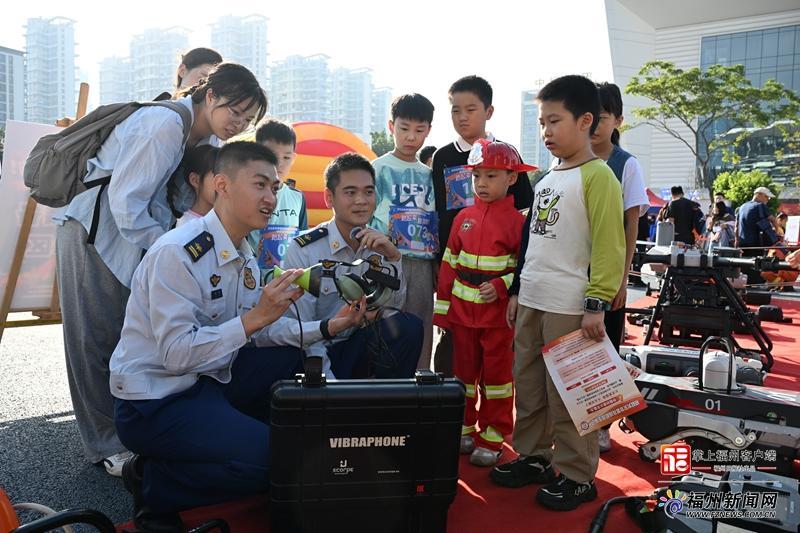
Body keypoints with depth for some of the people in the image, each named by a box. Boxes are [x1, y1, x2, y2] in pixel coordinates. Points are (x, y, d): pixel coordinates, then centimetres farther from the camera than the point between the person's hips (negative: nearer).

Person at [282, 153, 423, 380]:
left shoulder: (378, 245, 2)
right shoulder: (303, 250, -14)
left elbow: (393, 305, -3)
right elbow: (300, 331, -15)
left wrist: (393, 257, -17)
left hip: (359, 348, 6)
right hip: (315, 355, -5)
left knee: (409, 326, -21)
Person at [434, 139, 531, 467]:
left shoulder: (516, 220, -7)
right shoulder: (463, 217, 5)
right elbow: (449, 264, 7)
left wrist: (501, 287, -20)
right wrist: (442, 306, 4)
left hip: (498, 313, -4)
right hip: (462, 310, 4)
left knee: (496, 372, 7)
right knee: (463, 371, 14)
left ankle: (492, 438, 19)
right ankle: (463, 429, 29)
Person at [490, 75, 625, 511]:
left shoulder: (597, 176, -10)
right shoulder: (546, 180, 16)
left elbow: (608, 244, -15)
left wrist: (597, 303, -18)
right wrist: (517, 290, 20)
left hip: (571, 308, -8)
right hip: (531, 303, 8)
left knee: (568, 394, 0)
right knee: (528, 386, 15)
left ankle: (576, 476, 15)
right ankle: (533, 457, 30)